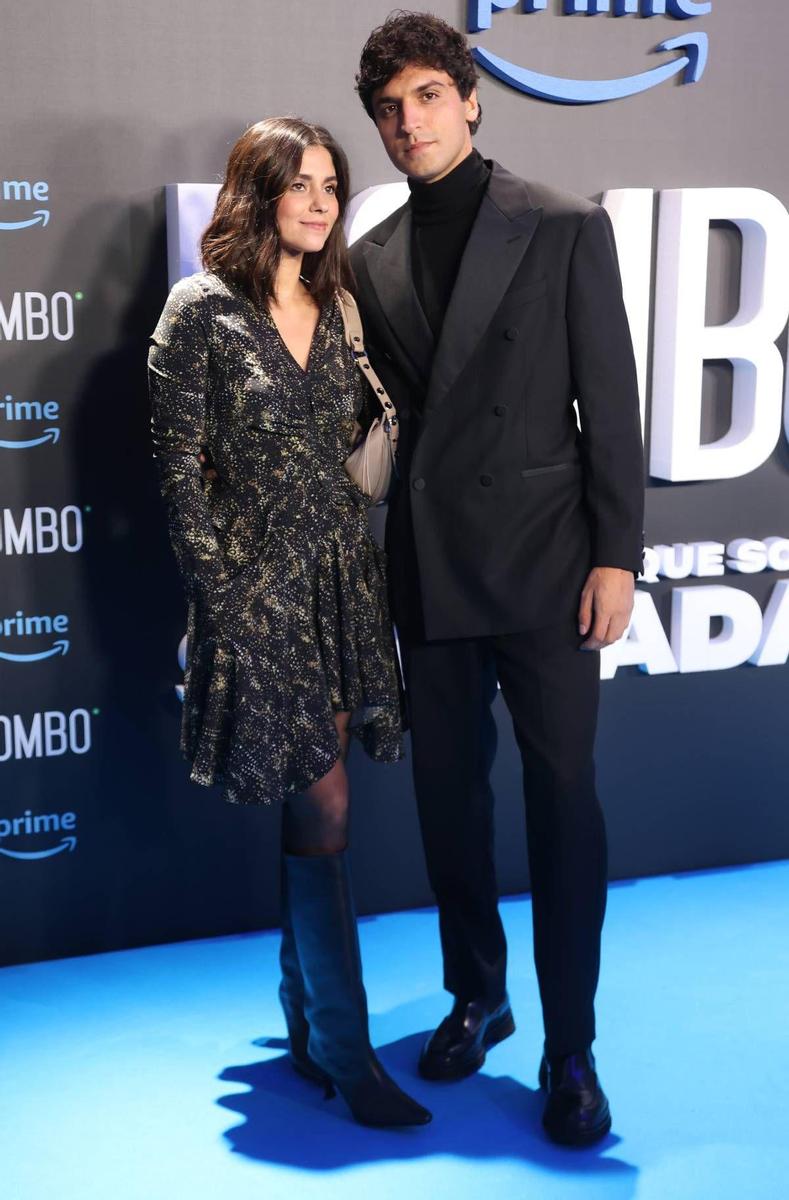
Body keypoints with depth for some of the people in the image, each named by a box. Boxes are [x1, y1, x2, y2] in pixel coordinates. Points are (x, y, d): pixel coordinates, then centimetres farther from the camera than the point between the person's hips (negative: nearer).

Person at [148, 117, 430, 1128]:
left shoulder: (335, 310, 11)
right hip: (256, 587, -5)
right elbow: (179, 471, -7)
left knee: (309, 811, 12)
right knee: (322, 814, -5)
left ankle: (305, 1023, 27)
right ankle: (348, 1055, 7)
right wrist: (223, 597, -10)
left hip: (341, 580, 5)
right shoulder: (201, 310, -6)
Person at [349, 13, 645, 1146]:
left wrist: (616, 554, -9)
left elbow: (610, 401, -4)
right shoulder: (373, 258, 10)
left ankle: (570, 1046, 12)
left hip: (543, 560, -4)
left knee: (563, 799, 0)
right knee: (448, 791, 12)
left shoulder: (565, 225, -2)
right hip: (429, 569, 5)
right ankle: (477, 997, 31)